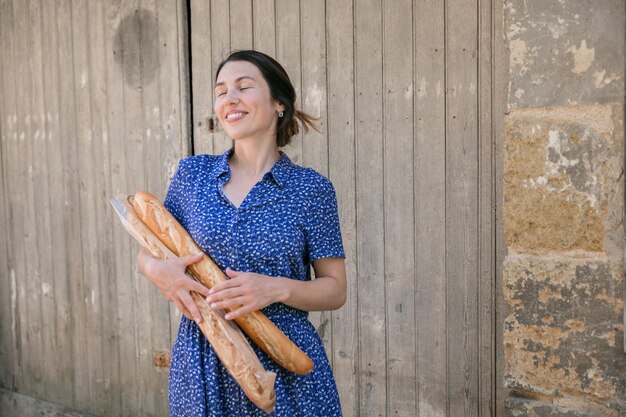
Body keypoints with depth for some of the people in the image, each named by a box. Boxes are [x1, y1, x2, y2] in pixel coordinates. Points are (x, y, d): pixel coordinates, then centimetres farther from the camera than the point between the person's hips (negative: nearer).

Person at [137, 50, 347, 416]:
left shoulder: (310, 188, -5)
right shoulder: (192, 173, 3)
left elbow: (335, 290, -3)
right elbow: (148, 250, 12)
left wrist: (278, 288, -21)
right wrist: (157, 269, -11)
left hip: (284, 368, -2)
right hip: (202, 366, 3)